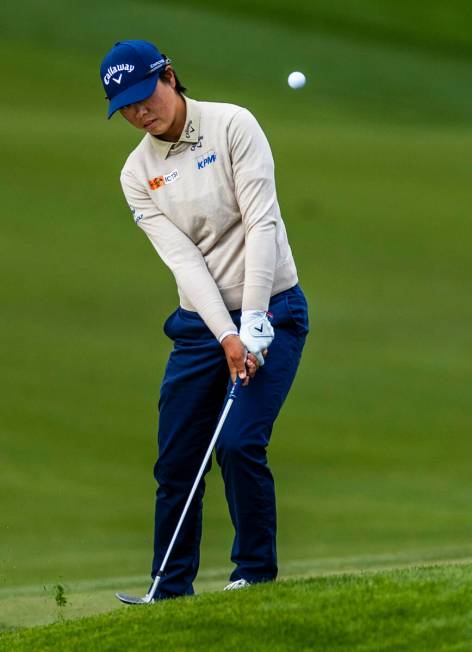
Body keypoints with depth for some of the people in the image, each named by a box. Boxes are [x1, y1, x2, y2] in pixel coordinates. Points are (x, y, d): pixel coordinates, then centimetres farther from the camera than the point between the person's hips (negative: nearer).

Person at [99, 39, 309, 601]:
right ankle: (170, 591, 12)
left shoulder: (232, 126, -10)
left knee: (239, 444, -17)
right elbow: (183, 257, -8)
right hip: (201, 322, 4)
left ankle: (256, 572, 0)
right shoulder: (138, 173, 2)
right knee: (175, 462, 1)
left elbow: (261, 223, -16)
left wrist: (252, 323, -22)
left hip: (270, 309, -4)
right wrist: (226, 337, -20)